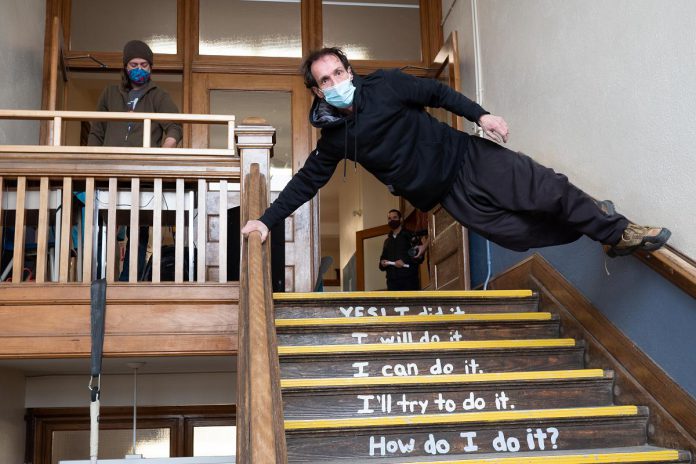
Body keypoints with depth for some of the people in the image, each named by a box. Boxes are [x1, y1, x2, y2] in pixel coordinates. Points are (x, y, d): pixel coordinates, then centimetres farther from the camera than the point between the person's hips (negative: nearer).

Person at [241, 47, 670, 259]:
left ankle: (617, 231, 9)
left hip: (469, 157, -1)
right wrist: (267, 220, 1)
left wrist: (480, 114, -9)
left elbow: (436, 92, 2)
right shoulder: (334, 141, -2)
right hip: (451, 196, 1)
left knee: (549, 190, -12)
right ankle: (591, 222, 15)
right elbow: (306, 182, 6)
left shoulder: (384, 86, -7)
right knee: (520, 235, -7)